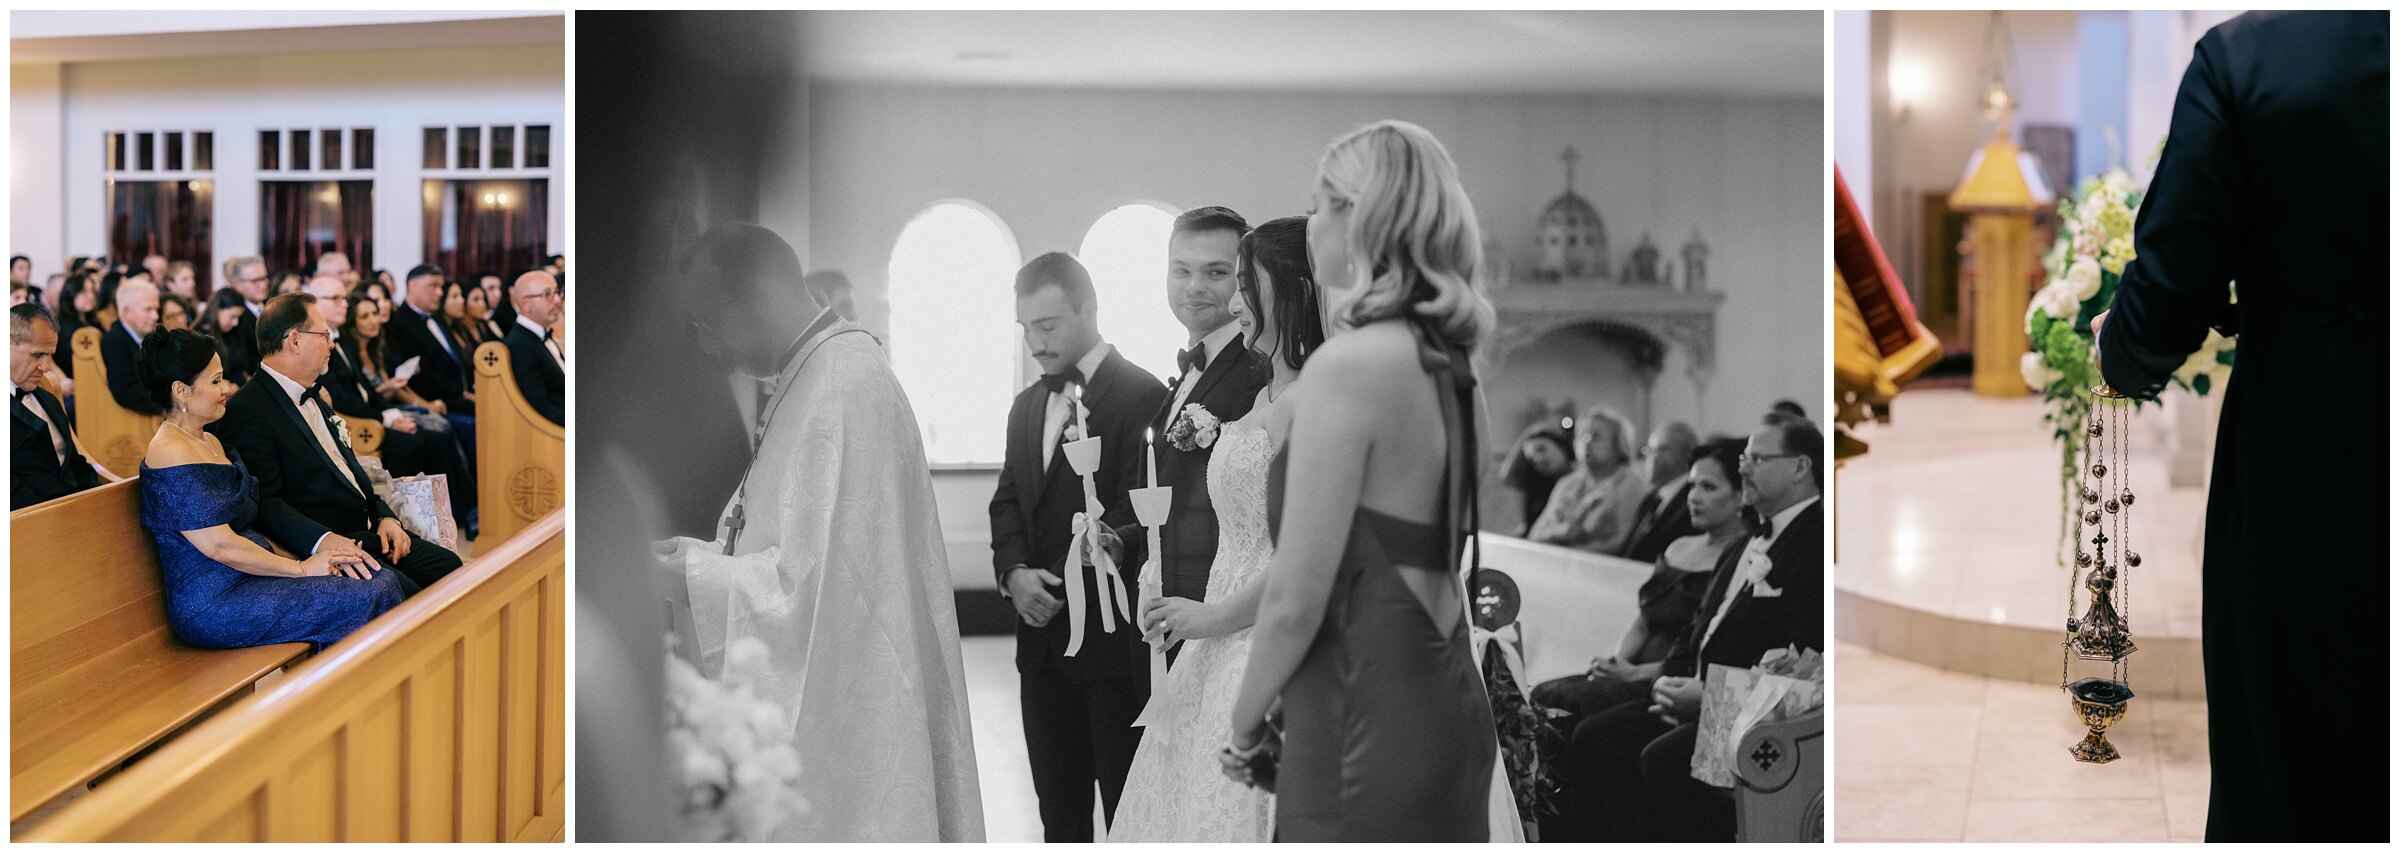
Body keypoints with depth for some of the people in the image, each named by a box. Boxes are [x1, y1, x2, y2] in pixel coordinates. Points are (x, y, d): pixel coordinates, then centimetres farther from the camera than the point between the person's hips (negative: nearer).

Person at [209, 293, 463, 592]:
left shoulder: (313, 398, 19)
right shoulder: (246, 412, -12)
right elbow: (264, 503, -19)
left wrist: (385, 516, 8)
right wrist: (322, 540, -31)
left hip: (368, 531, 9)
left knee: (448, 566, -5)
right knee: (402, 591, -28)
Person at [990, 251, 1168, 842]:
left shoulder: (1142, 397, -10)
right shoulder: (1027, 405, 15)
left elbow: (1135, 511, -16)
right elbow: (1007, 501, 15)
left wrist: (1062, 581, -16)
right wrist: (1014, 572, -3)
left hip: (1114, 637, -7)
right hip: (1043, 636, 7)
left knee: (1128, 809, 2)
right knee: (1059, 808, 13)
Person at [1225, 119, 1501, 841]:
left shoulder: (1347, 366, -16)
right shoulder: (1450, 367, 8)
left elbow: (1296, 600, -17)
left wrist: (1244, 727, -1)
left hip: (1365, 729, -8)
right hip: (1450, 708, 8)